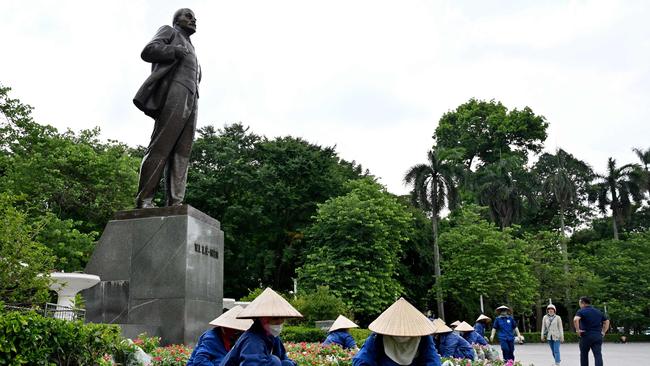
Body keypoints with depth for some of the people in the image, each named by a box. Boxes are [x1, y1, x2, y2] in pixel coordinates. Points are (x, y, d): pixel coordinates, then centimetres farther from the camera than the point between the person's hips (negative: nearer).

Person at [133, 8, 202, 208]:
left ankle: (175, 203, -16)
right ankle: (144, 199, -17)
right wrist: (178, 51, -4)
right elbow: (148, 51, -1)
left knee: (181, 154, -7)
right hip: (173, 93, -7)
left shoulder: (190, 50, 36)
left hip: (190, 100, 7)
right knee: (160, 148, -16)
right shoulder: (169, 31, 17)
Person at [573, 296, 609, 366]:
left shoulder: (581, 311, -4)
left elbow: (575, 319, -23)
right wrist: (603, 332, 17)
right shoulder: (598, 311, 15)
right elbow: (607, 321, 19)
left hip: (586, 336, -4)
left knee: (584, 355, 12)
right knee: (598, 355, -2)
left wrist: (577, 330, -13)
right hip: (598, 336, 4)